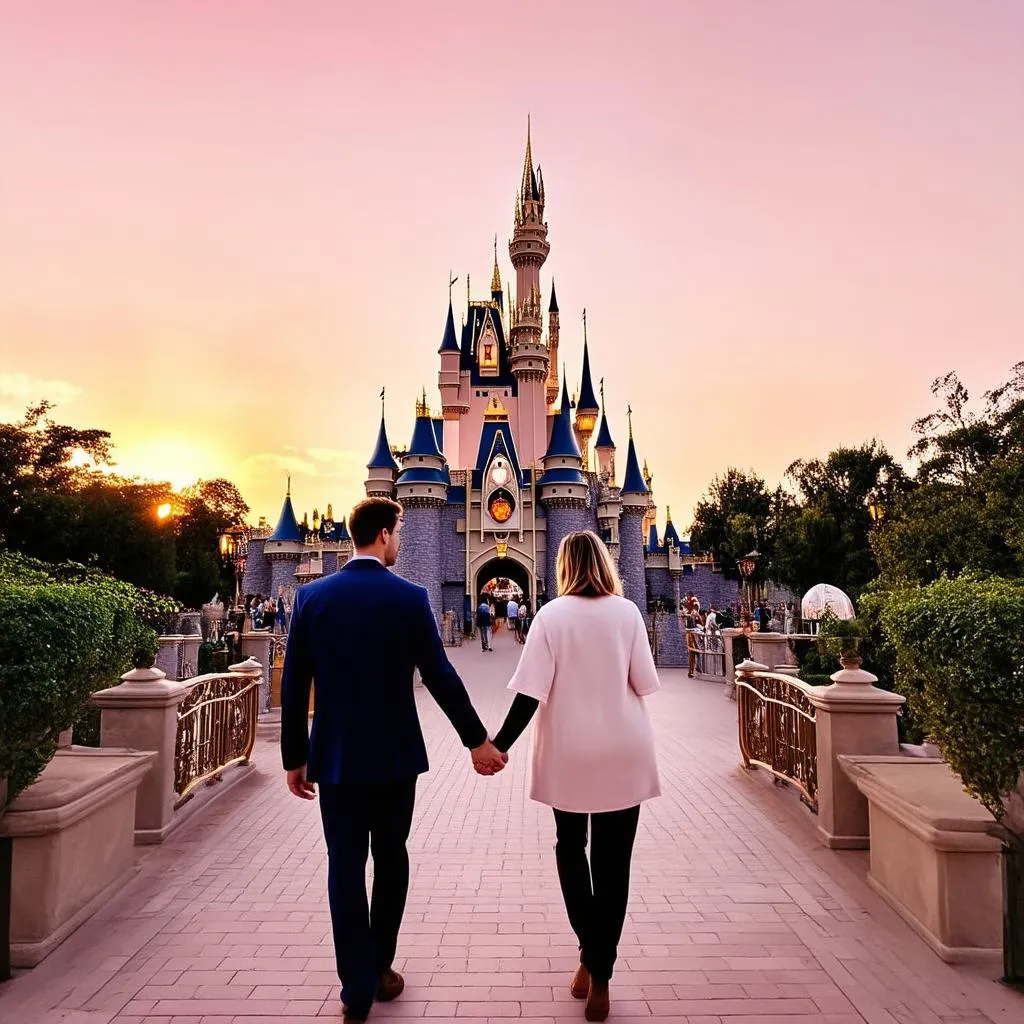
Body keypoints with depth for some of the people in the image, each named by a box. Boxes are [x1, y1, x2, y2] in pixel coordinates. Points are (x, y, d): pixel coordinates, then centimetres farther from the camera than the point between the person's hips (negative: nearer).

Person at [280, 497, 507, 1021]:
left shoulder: (312, 596, -4)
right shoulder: (409, 598, -11)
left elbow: (293, 685, -2)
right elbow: (441, 677, -11)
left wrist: (295, 757, 8)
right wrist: (477, 740, 0)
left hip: (336, 757, 1)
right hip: (395, 754, -1)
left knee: (345, 865, 9)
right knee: (390, 858, 17)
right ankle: (379, 969, 32)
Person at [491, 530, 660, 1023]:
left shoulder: (551, 615, -9)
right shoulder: (627, 612, -5)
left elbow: (531, 691, -13)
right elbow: (643, 684, -1)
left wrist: (500, 743, -7)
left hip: (569, 752, -1)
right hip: (624, 753, 1)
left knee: (570, 846, 21)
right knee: (613, 861, 10)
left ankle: (589, 954, 16)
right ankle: (600, 978, 17)